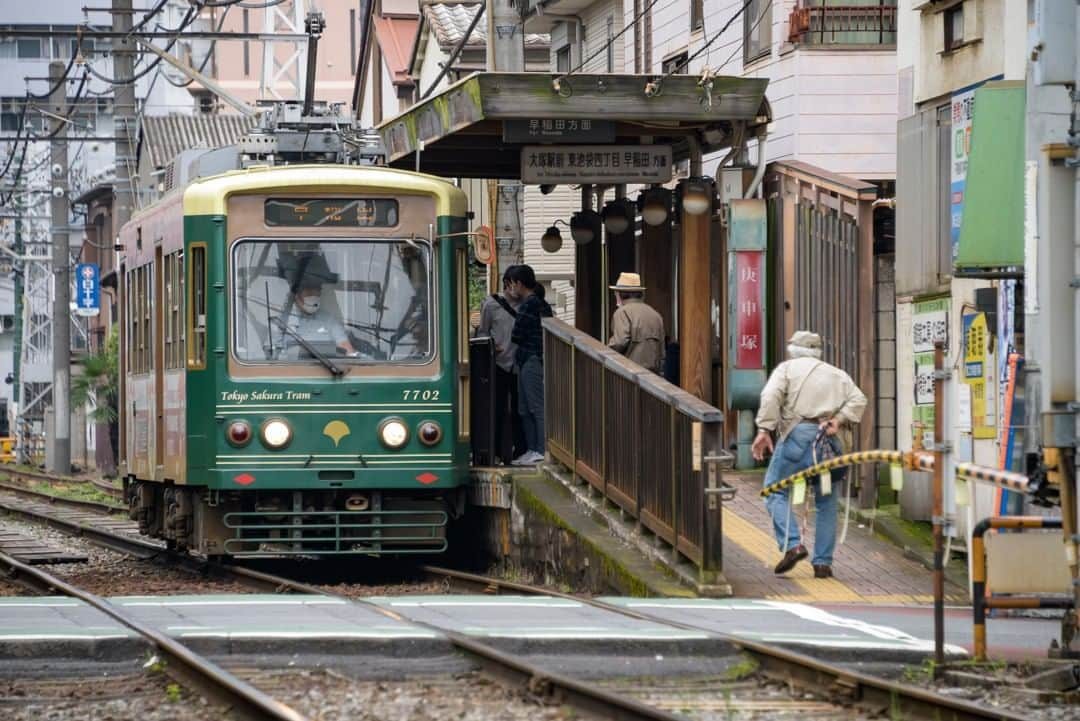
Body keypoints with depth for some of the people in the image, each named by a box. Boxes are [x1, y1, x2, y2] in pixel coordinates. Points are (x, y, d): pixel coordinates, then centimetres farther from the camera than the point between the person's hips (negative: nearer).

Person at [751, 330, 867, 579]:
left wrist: (764, 430, -11)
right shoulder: (837, 374, 25)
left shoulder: (787, 368, 13)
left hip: (797, 434, -4)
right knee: (826, 502, 13)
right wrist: (839, 420, -2)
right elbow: (858, 399, 8)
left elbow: (771, 396, -6)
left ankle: (792, 545, -13)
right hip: (828, 441, 4)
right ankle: (823, 562, 9)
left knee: (775, 491, 6)